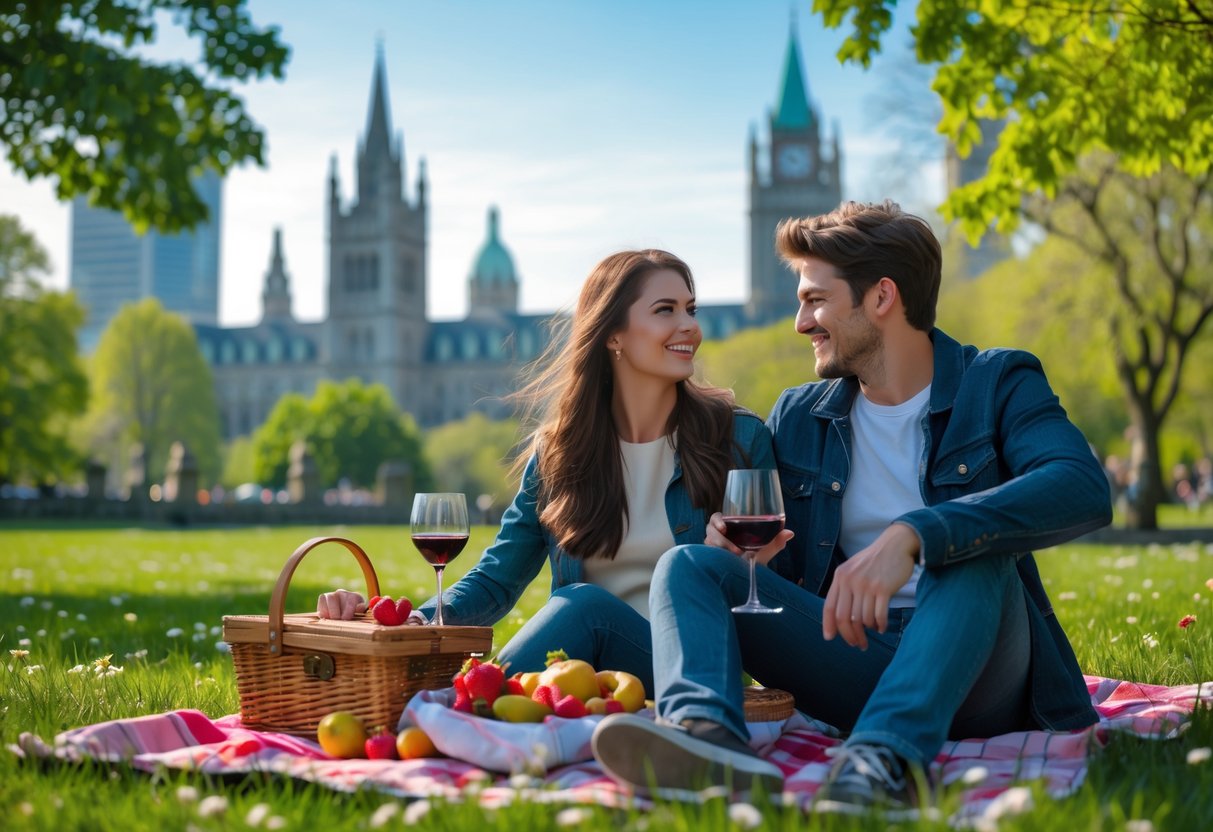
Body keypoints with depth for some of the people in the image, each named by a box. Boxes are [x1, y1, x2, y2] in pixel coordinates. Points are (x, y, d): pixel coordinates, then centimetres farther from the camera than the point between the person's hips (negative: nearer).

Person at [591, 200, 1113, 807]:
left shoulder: (996, 385, 0)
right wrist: (742, 551, -9)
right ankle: (704, 736, -45)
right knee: (687, 564, -14)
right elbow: (785, 572, 18)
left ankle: (885, 757, -52)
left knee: (974, 548, -31)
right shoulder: (796, 417, 15)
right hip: (850, 659, 4)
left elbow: (1083, 489, -21)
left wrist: (911, 536, -35)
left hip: (972, 675, -3)